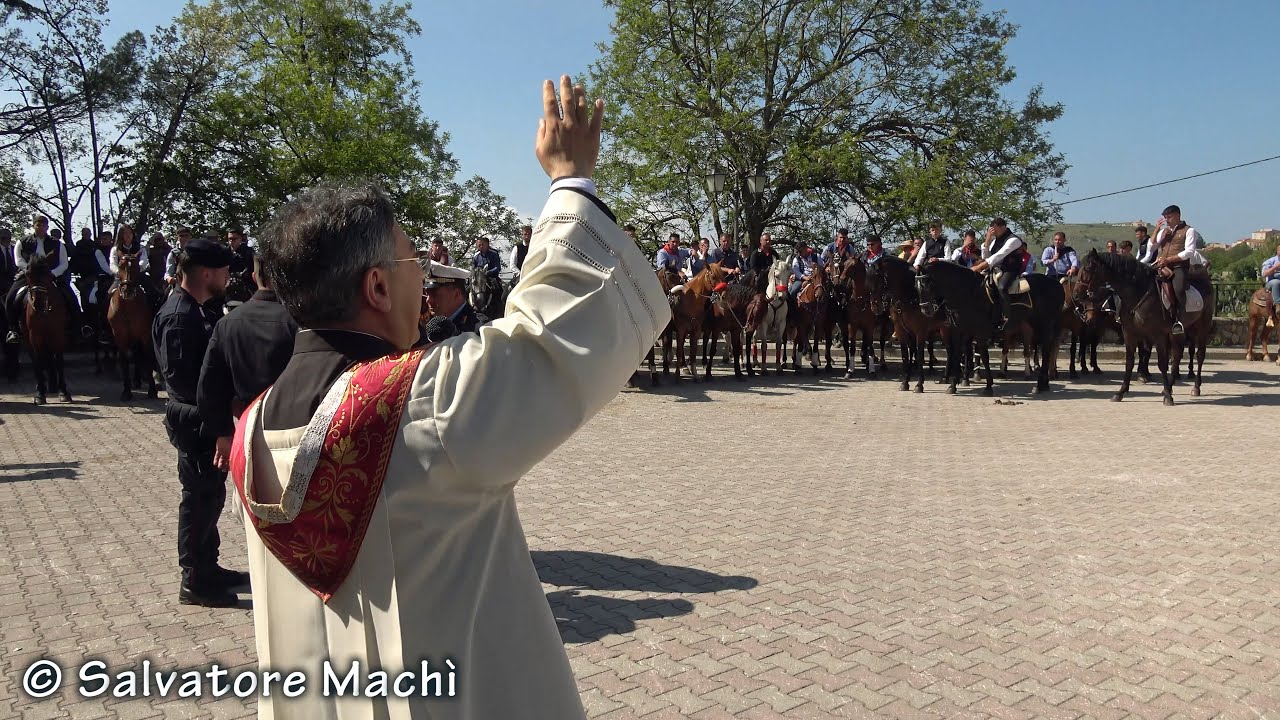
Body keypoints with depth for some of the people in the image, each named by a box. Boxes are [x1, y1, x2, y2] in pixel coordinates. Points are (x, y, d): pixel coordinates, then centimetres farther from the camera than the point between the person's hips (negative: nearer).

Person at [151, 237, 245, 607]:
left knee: (209, 494, 18)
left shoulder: (195, 310, 11)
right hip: (194, 420, -10)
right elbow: (179, 376, -25)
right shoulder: (178, 315, -19)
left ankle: (208, 567, 30)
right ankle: (194, 580, 10)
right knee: (201, 496, -1)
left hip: (206, 418, 10)